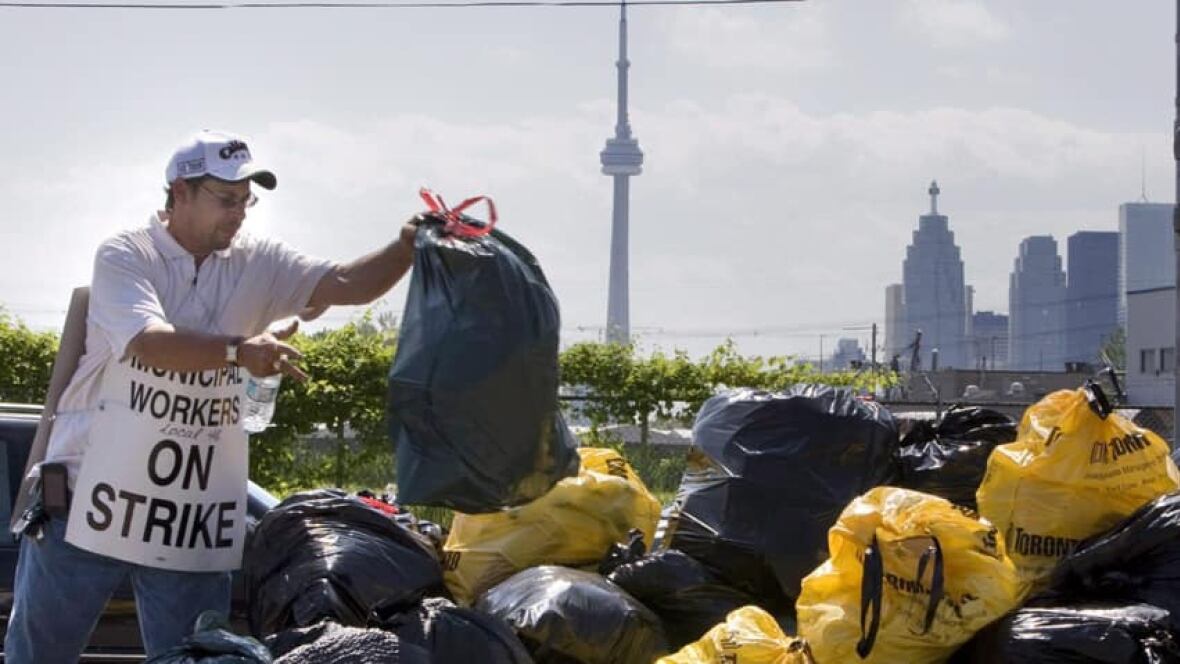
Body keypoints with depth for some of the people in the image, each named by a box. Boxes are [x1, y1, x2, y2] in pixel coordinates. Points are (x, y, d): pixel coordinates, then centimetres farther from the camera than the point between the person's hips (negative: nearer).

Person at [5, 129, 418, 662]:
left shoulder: (258, 266, 6)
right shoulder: (125, 256, -7)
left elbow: (348, 284, -5)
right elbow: (149, 342, -24)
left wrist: (409, 247, -24)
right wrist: (238, 350, -39)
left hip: (195, 519, 3)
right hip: (95, 499, -3)